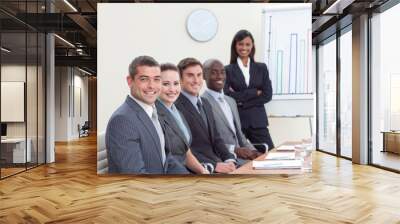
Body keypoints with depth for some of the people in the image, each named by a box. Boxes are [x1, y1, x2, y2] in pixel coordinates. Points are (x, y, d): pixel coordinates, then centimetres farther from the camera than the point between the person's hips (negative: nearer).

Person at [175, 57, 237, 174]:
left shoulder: (206, 104, 16)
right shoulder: (175, 106, -12)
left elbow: (216, 139, 13)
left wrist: (229, 160, -2)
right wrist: (213, 165, -21)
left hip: (218, 164, 8)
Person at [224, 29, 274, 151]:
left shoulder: (261, 68, 10)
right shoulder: (228, 70, 2)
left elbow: (267, 95, 1)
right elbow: (228, 96, -9)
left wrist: (242, 101, -7)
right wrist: (255, 92, -7)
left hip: (258, 121, 2)